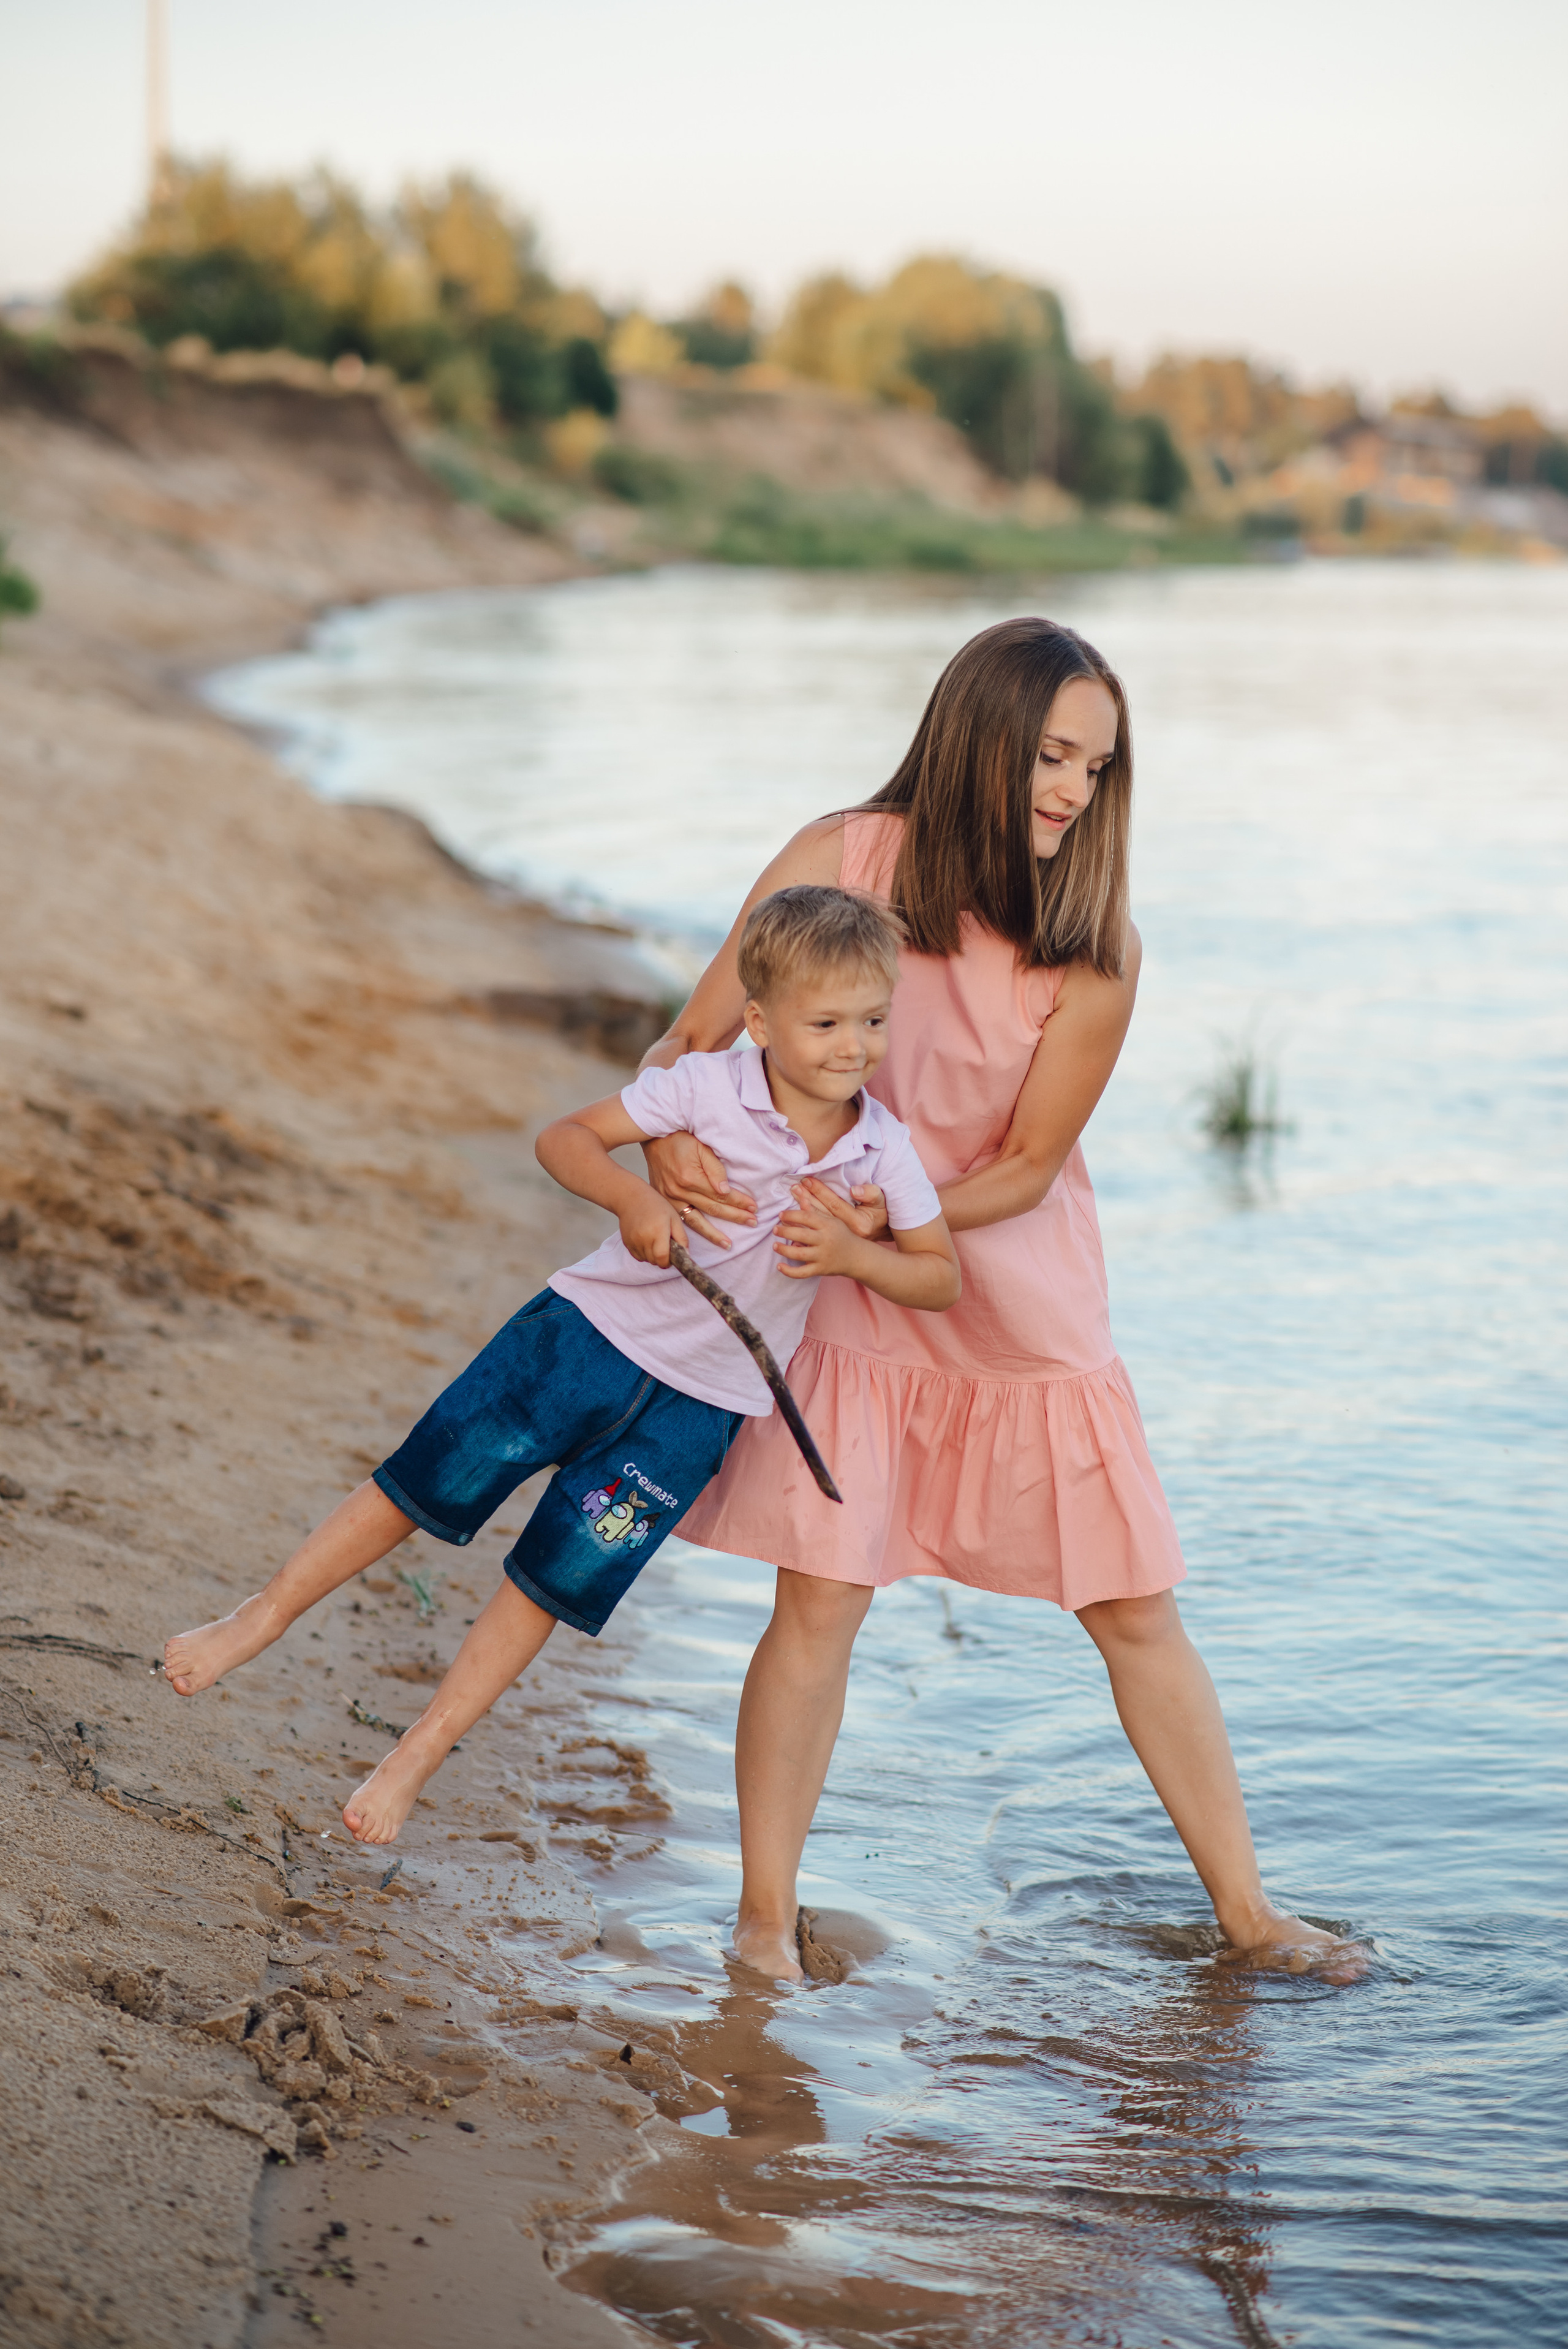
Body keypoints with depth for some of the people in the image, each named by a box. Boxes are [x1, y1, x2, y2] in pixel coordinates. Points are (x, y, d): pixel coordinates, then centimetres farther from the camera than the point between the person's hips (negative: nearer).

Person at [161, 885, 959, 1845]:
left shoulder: (885, 1149, -7)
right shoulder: (706, 1085, -14)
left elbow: (943, 1278, -1)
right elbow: (566, 1136, -8)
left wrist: (852, 1251, -20)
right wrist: (633, 1197, -28)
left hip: (701, 1402, 2)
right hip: (596, 1327, -1)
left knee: (559, 1578, 4)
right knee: (429, 1482, 0)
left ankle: (415, 1760, 17)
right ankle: (266, 1616, 20)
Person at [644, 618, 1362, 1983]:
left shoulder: (1095, 947, -13)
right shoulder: (840, 863, -13)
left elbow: (1027, 1166, -9)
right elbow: (694, 1038, -7)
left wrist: (881, 1218, -24)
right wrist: (669, 1142, -27)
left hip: (1029, 1308, 1)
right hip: (850, 1305, -1)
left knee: (1136, 1608, 5)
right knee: (822, 1599, -7)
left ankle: (1244, 1908, 20)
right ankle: (766, 1918, 10)